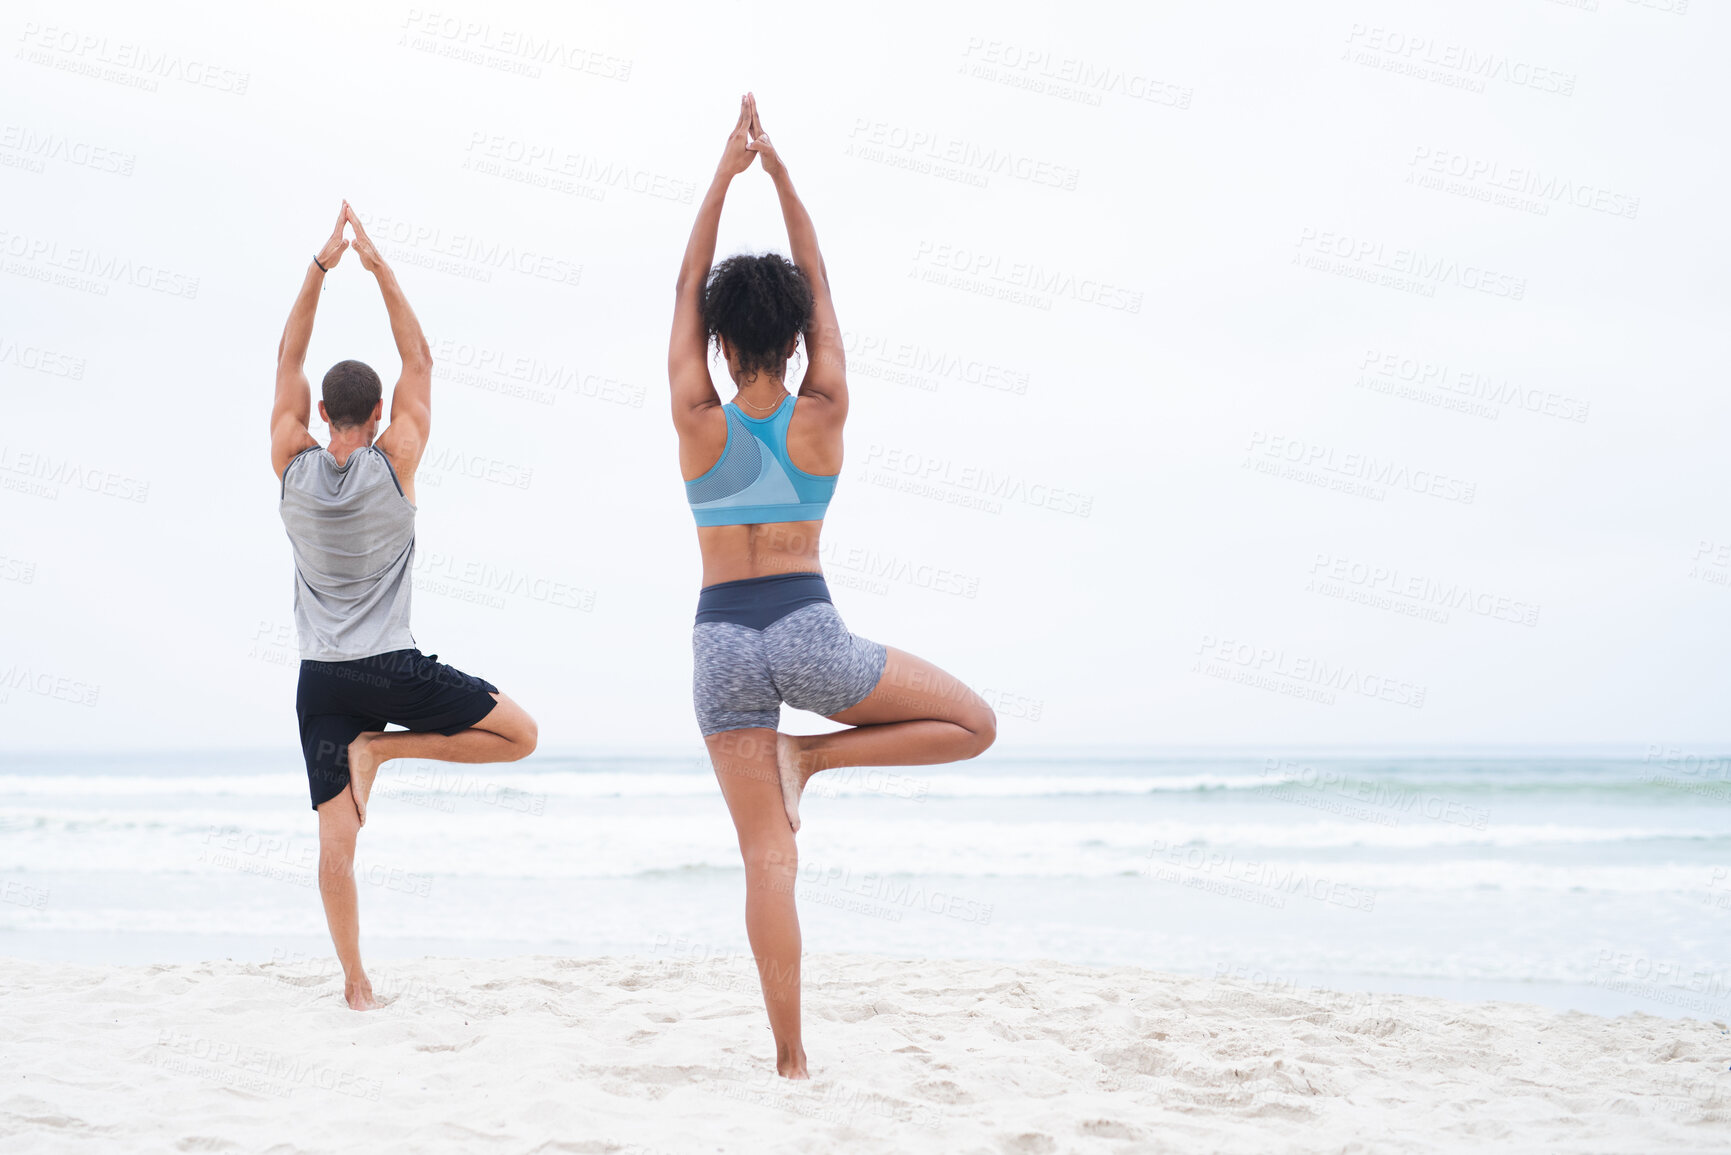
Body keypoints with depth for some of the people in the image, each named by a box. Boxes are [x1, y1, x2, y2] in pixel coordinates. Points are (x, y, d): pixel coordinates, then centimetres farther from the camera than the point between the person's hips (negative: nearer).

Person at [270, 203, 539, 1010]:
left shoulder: (292, 468, 2)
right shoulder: (393, 464, -5)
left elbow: (287, 363, 11)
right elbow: (419, 361, 4)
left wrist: (319, 267, 9)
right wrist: (379, 268, 6)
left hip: (321, 678, 4)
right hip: (394, 669, -4)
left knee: (336, 835, 4)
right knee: (519, 735, 8)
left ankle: (355, 980, 0)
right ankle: (382, 749, -3)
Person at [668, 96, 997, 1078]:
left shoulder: (701, 423, 0)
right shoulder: (822, 415, -2)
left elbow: (686, 291, 8)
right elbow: (820, 287, 9)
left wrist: (725, 174, 11)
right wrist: (781, 175, 13)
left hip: (724, 639, 2)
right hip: (807, 630, -2)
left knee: (768, 859, 3)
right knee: (974, 722, 16)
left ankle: (791, 1053, 1)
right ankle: (812, 756, 2)